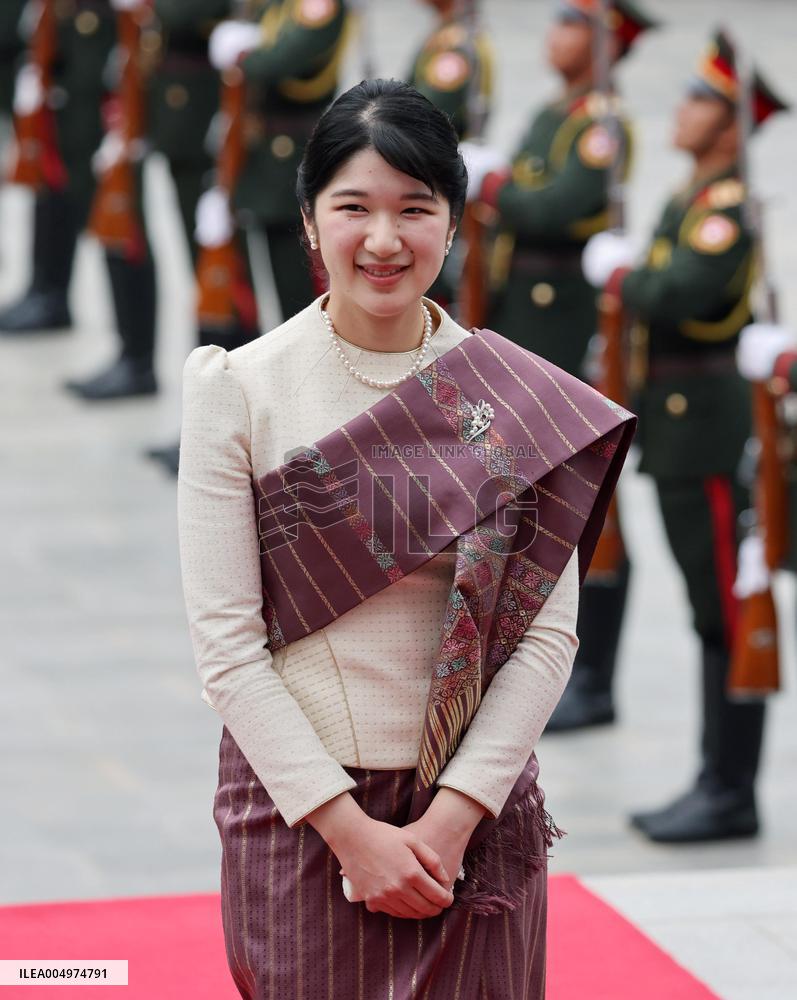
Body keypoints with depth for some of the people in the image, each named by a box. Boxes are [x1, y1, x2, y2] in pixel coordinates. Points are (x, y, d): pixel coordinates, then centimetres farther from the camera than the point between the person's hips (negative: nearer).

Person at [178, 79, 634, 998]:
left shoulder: (521, 398, -1)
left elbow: (548, 630, -2)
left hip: (478, 811, 1)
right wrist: (350, 827, -12)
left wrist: (453, 816, -11)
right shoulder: (239, 389, -5)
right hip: (300, 810, -1)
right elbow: (226, 643, -7)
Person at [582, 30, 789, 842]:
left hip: (709, 429, -10)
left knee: (727, 614, -5)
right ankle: (717, 783, 20)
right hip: (674, 426, 10)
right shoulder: (685, 204, 16)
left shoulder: (732, 211, -14)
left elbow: (675, 296, -25)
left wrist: (618, 275, -8)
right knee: (710, 612, 13)